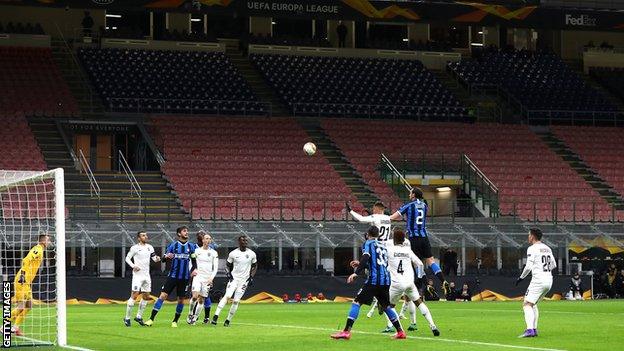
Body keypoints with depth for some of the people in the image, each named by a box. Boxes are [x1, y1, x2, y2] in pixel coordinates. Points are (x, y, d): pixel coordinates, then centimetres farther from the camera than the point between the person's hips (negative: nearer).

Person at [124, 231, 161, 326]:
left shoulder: (149, 247, 12)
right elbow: (127, 258, -3)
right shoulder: (135, 248, -6)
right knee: (134, 295, -12)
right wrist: (133, 266, -18)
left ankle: (139, 317, 22)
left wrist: (157, 259, -8)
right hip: (138, 275, -7)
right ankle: (127, 318, -6)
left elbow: (154, 258, 15)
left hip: (146, 275, 7)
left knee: (146, 296, 9)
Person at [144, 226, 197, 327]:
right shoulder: (173, 245, 2)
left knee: (181, 299, 4)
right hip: (173, 276, -2)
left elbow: (194, 260, 12)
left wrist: (194, 269, -6)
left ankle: (175, 321, 19)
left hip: (184, 277, 2)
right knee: (163, 295, -10)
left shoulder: (191, 246, 6)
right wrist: (167, 257, -19)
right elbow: (164, 258, 4)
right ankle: (151, 319, -10)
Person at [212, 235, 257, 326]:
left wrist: (251, 277, 2)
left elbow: (255, 266, 13)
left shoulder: (252, 254, 0)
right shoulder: (233, 254, -3)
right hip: (234, 278, -1)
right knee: (227, 296, -18)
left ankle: (228, 320, 9)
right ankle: (216, 315, -21)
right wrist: (229, 273, -5)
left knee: (236, 301, -2)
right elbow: (228, 264, 11)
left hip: (244, 280, 1)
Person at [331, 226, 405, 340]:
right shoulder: (382, 247, 24)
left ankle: (346, 331, -17)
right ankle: (400, 332, 23)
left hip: (374, 279, -7)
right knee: (386, 306, 22)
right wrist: (360, 264, 34)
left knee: (357, 302, -7)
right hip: (386, 280, 7)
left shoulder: (369, 244, 3)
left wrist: (356, 273, -20)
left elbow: (365, 258, -15)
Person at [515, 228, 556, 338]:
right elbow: (554, 265, 22)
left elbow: (528, 267, -15)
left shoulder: (532, 249, -8)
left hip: (538, 280, -8)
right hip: (549, 280, 8)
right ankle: (534, 329, 17)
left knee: (527, 304, -11)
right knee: (533, 304, 22)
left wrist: (521, 277, -2)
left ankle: (529, 330, -27)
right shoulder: (547, 248, 15)